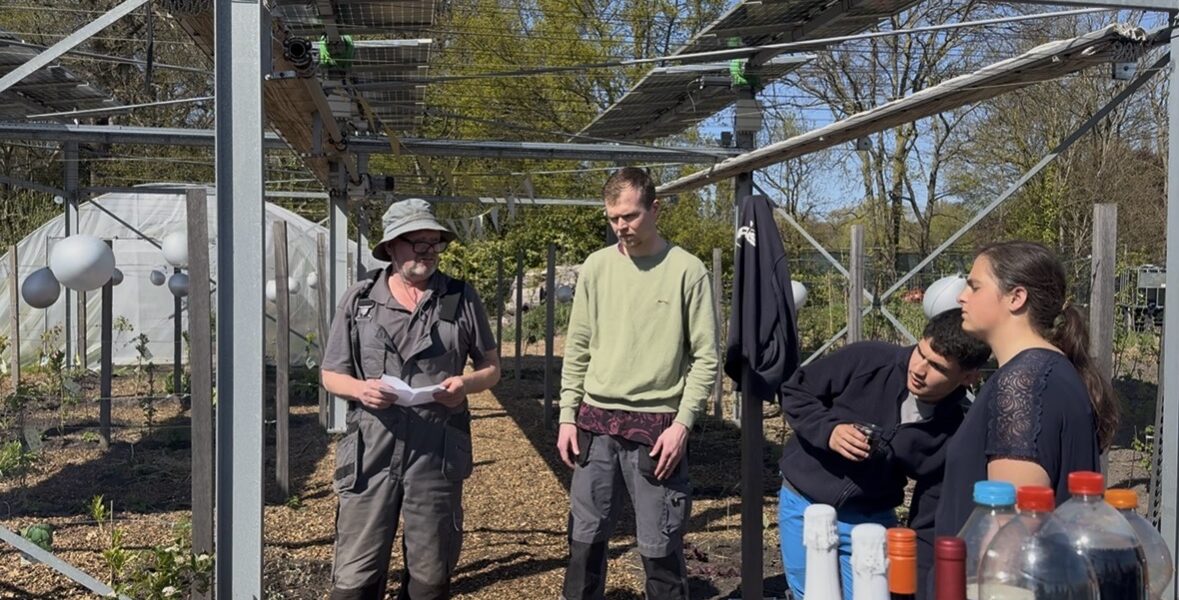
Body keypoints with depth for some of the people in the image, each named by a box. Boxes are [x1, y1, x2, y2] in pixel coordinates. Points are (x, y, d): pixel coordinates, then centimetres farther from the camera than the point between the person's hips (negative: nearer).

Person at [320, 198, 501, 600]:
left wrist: (466, 383, -11)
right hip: (370, 454, 0)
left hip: (438, 455, 1)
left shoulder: (461, 299, 5)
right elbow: (331, 375, 9)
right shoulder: (359, 299, 5)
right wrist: (360, 389, -13)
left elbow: (492, 366, 12)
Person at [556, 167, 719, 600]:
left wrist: (682, 423, -11)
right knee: (585, 537, 10)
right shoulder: (596, 267, 6)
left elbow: (705, 358, -4)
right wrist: (568, 415, 5)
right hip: (596, 422, 4)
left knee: (660, 548, 2)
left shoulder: (687, 270, -5)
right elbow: (578, 349, 10)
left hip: (656, 426, -3)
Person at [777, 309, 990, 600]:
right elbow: (795, 392, -7)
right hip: (804, 505, 0)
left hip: (871, 519, 1)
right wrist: (828, 429, -23)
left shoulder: (954, 432, -13)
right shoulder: (867, 361, -18)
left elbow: (930, 519, -7)